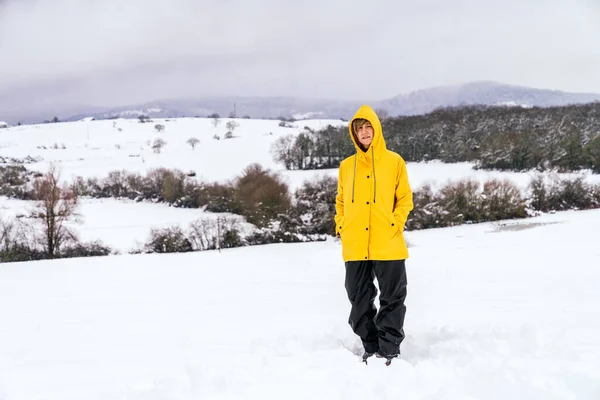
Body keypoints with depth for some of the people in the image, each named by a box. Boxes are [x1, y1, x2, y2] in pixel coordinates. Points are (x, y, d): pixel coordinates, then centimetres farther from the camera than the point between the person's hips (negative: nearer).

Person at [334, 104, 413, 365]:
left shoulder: (394, 161, 2)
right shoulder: (346, 165, 11)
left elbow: (405, 198, 2)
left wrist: (396, 224, -10)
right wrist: (341, 226, 4)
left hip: (388, 245, -3)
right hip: (355, 246, 3)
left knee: (392, 299, 0)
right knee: (359, 301, 8)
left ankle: (389, 350, 7)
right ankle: (371, 348, 20)